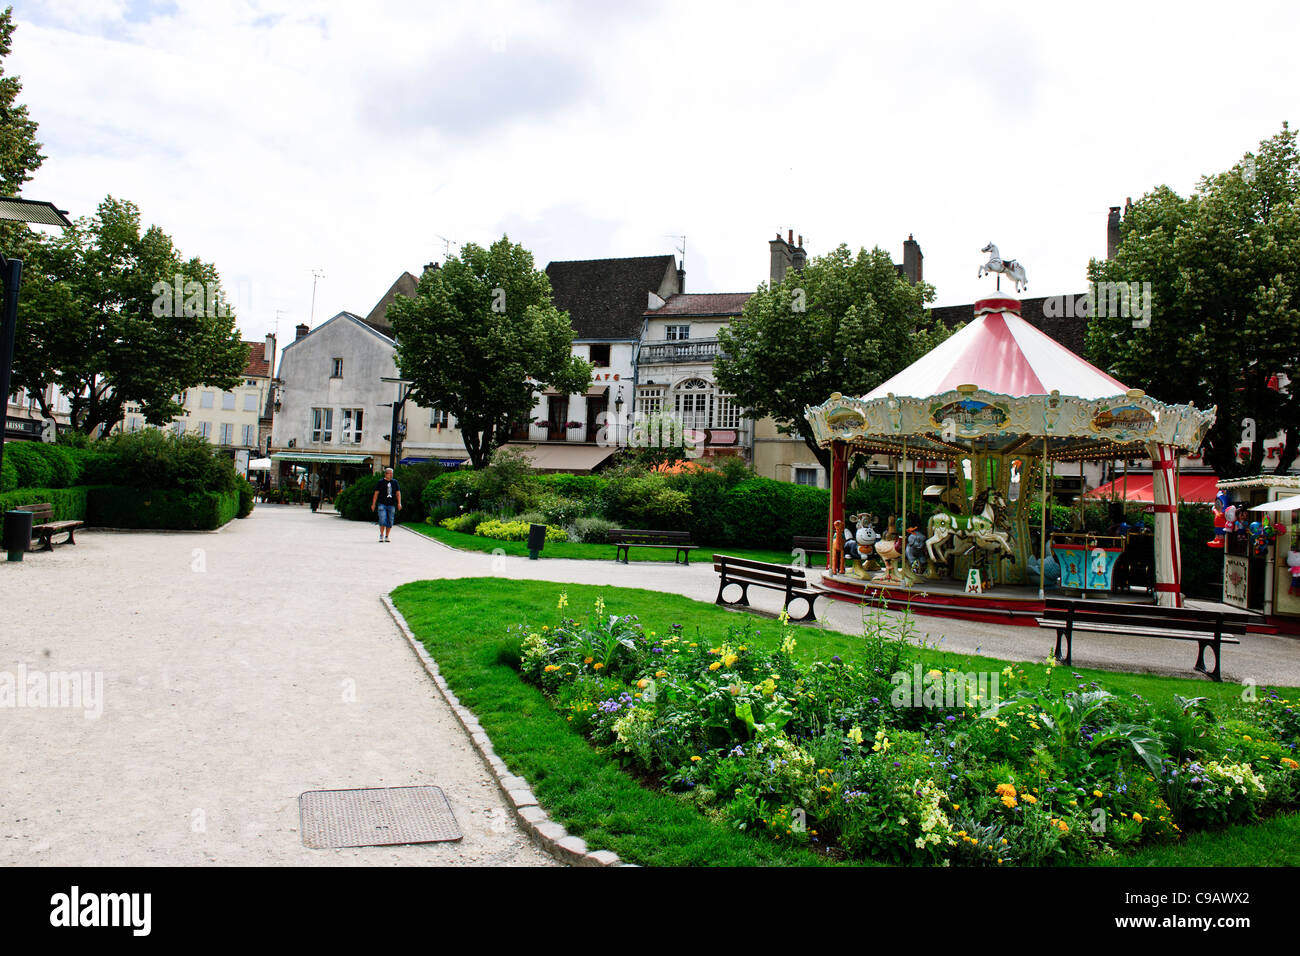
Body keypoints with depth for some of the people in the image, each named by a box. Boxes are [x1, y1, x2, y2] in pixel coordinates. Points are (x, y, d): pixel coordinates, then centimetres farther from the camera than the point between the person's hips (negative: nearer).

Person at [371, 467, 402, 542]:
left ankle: (386, 537, 17)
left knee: (390, 522, 5)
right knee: (382, 520, -14)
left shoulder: (395, 483, 11)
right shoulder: (381, 482, 2)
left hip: (391, 505, 3)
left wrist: (399, 503, 0)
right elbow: (376, 493, 4)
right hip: (382, 504, -3)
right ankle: (381, 536, -3)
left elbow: (398, 493, 11)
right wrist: (373, 504, 1)